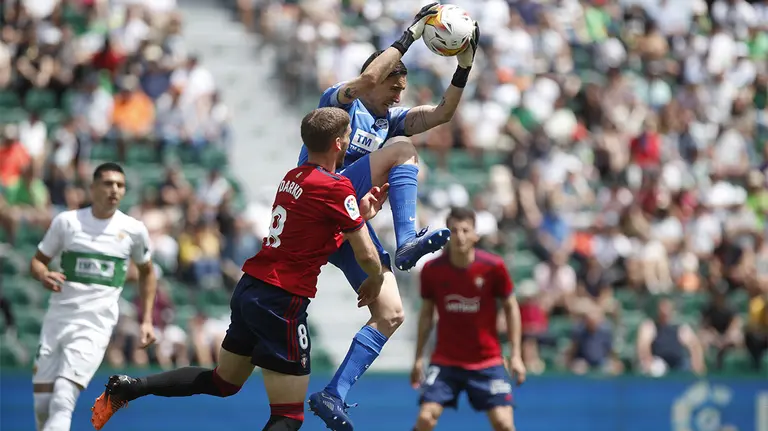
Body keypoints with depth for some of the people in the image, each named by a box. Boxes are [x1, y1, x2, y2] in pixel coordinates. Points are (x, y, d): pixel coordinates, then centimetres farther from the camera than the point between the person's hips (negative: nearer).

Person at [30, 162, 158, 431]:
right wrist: (44, 275, -13)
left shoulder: (133, 230, 1)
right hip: (57, 318, 3)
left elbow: (147, 272, 18)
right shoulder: (66, 221, 2)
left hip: (95, 325, -3)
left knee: (63, 399, -21)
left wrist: (146, 321, 12)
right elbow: (37, 261, 12)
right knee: (42, 404, 2)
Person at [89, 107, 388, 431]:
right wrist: (375, 280, 10)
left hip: (248, 290, 9)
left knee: (222, 383, 28)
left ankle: (128, 388, 21)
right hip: (283, 302, -9)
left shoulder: (292, 178, 10)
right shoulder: (337, 189, -14)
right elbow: (366, 256, -10)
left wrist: (361, 213, 15)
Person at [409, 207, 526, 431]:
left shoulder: (493, 267, -12)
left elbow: (511, 307, 1)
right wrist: (418, 358, 5)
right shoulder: (432, 270, -9)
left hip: (487, 362, -1)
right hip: (445, 361, 1)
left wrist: (515, 354, -3)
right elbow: (426, 314, 6)